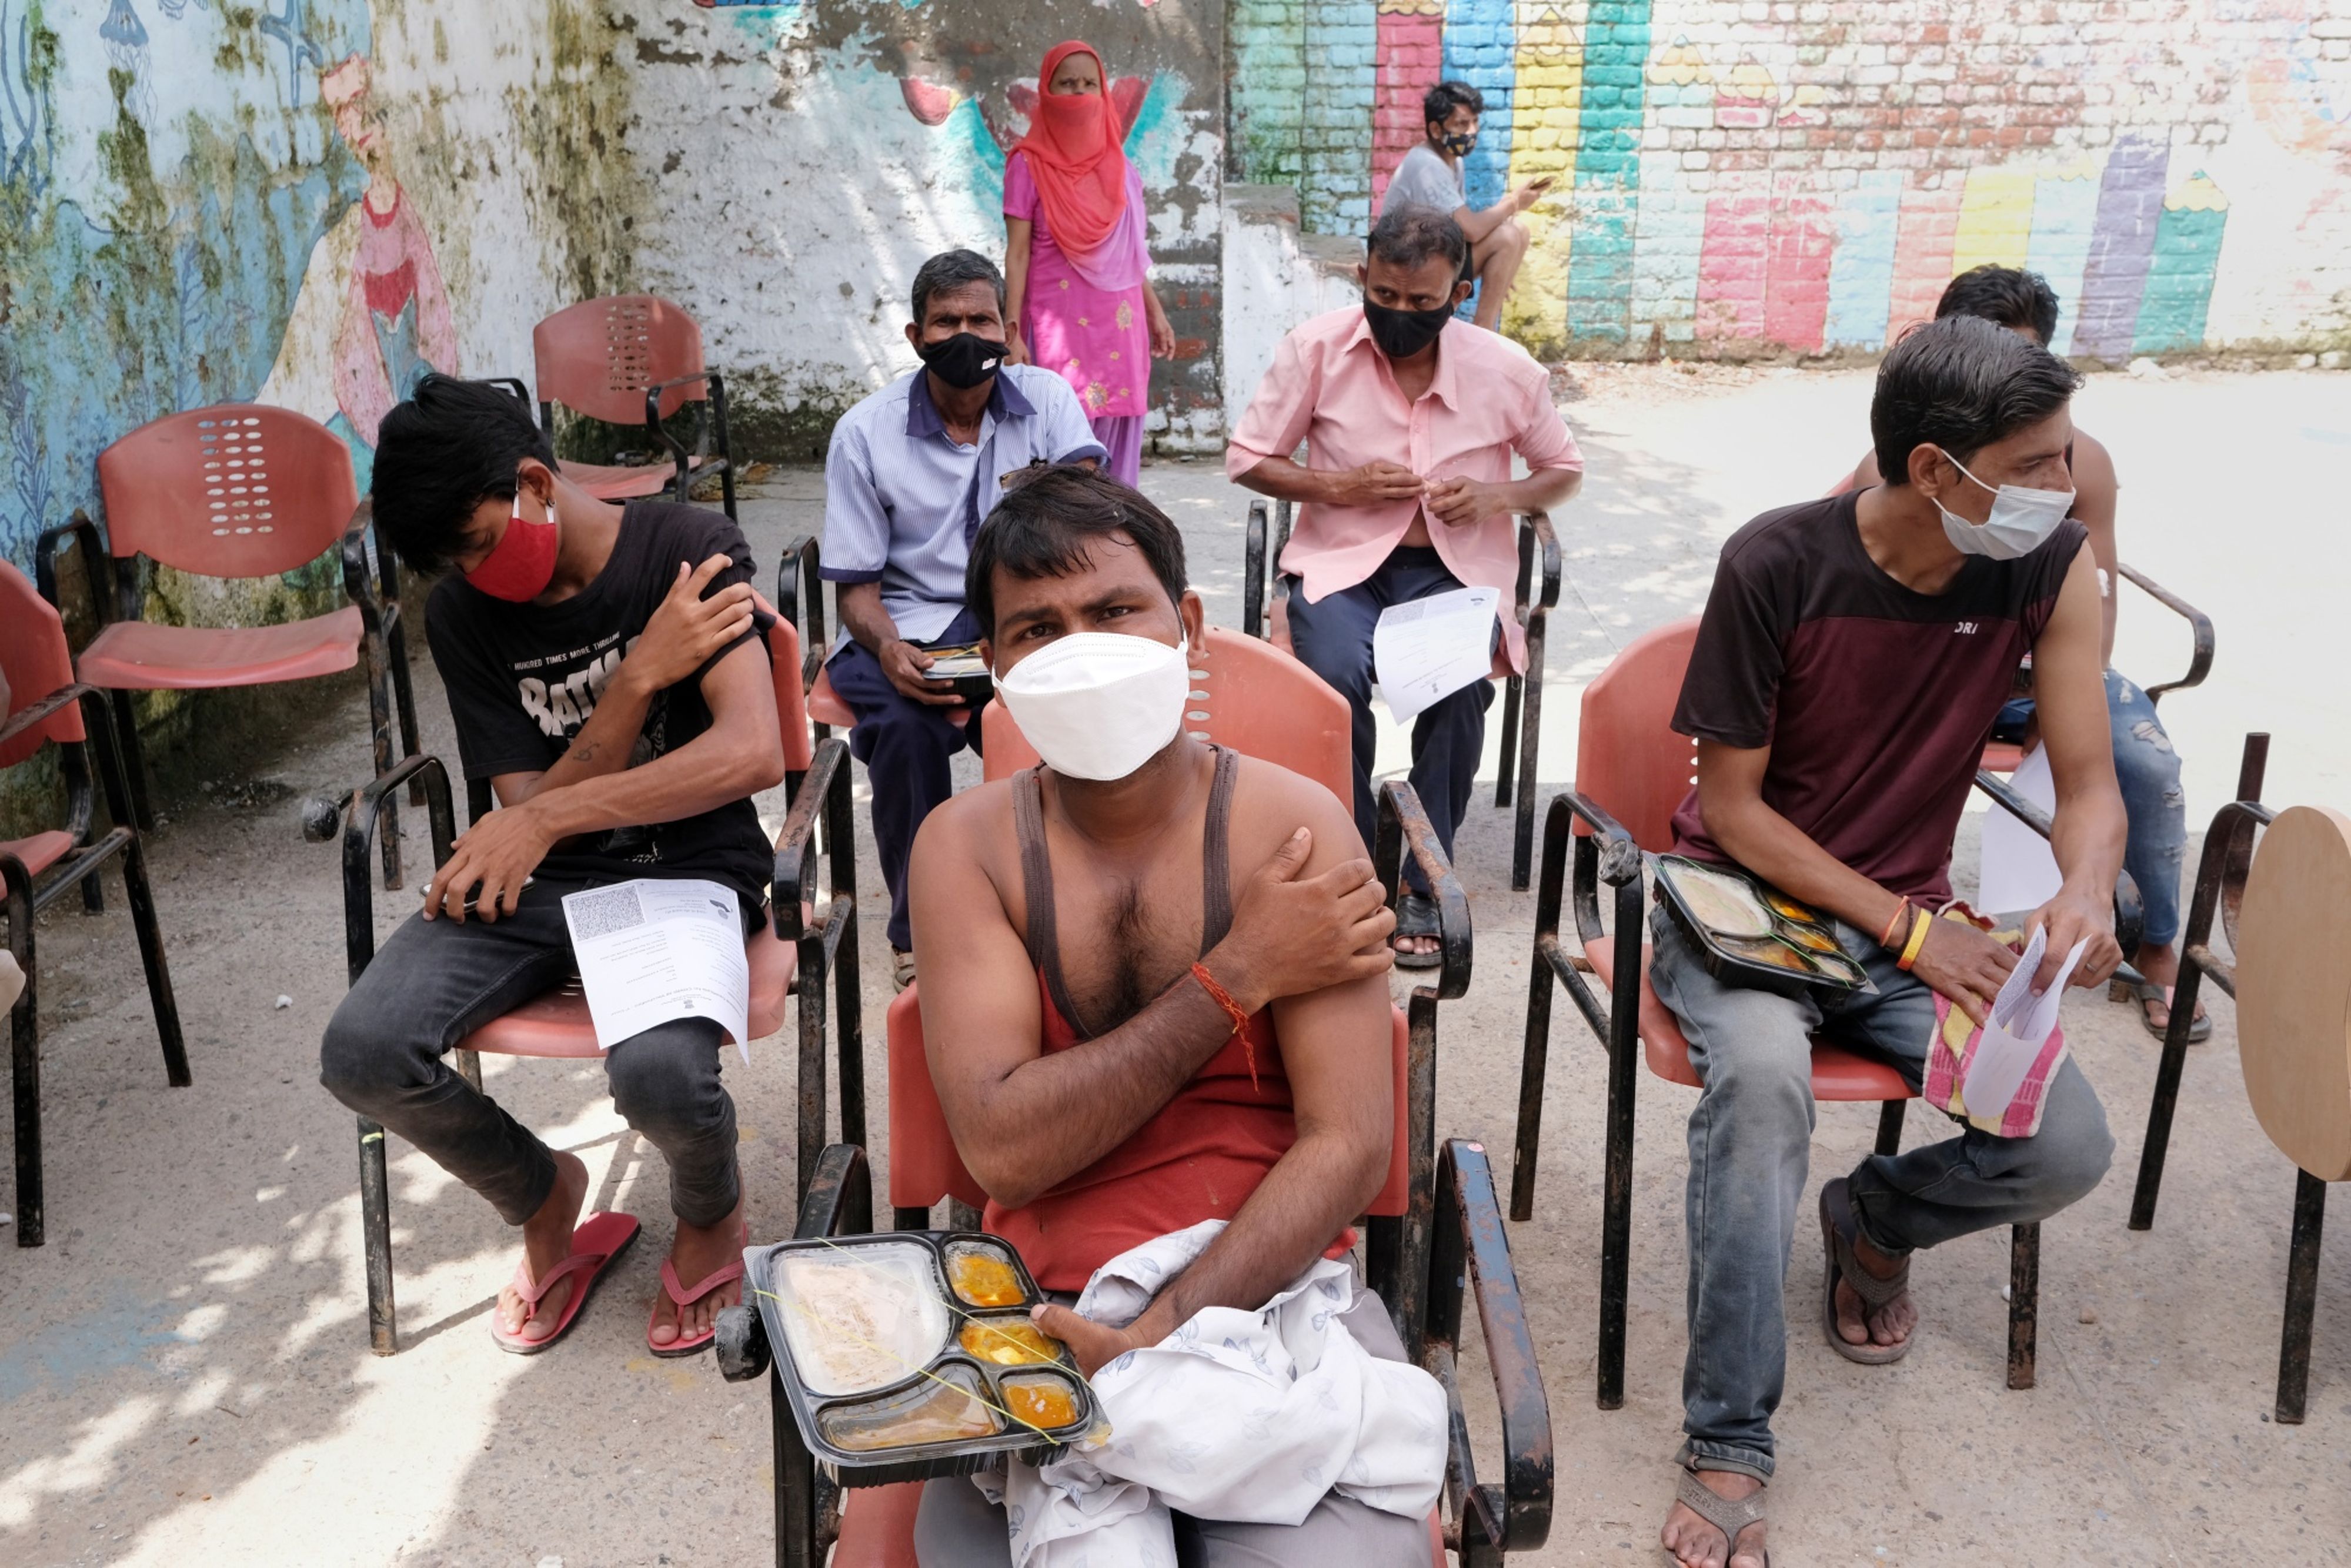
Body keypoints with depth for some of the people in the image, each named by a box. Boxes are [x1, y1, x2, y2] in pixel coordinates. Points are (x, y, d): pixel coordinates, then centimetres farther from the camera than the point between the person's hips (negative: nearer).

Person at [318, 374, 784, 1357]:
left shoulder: (689, 550, -9)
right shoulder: (463, 613, 3)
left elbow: (752, 752, -23)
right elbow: (530, 807, -4)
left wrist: (551, 816, -25)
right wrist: (642, 677, -17)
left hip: (687, 868, -4)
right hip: (538, 878, 5)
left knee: (657, 1071, -34)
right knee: (363, 1053, -19)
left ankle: (711, 1213, 7)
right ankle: (542, 1198, 13)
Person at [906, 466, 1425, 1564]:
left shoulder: (1292, 824, -2)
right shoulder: (967, 846, 1)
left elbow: (1348, 1144, -9)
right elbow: (1001, 1150, -10)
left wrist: (1171, 1333, -22)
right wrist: (1237, 977, -12)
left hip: (1273, 1285, 0)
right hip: (1046, 1308, 1)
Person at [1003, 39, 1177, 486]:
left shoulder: (1118, 165, 13)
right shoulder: (1029, 164, -1)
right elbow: (1017, 254, -5)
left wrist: (1155, 313, 16)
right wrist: (1012, 331, -12)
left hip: (1118, 324, 5)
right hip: (1059, 324, -5)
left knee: (1116, 441, 4)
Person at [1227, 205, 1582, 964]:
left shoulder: (1506, 369, -2)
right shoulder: (1316, 348, -5)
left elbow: (1565, 469, 13)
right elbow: (1245, 458, 2)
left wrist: (1497, 496, -9)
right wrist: (1338, 487, -14)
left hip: (1455, 566, 1)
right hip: (1342, 559, 0)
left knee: (1461, 688, -31)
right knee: (1337, 677, -33)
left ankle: (1425, 883, -13)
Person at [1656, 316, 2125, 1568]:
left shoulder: (2051, 568, -8)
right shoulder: (1779, 564, -18)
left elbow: (2090, 788, -3)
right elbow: (1730, 804, -11)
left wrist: (2085, 894, -27)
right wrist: (1909, 932, -17)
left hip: (1912, 918, 4)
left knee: (2067, 1149, -18)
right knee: (1762, 1070, -36)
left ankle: (1872, 1221, 18)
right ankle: (1726, 1451, -20)